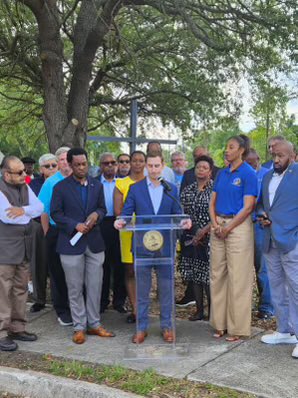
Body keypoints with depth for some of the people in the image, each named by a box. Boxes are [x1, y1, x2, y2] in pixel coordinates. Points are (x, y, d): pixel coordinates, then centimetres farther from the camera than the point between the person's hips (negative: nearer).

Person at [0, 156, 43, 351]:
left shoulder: (24, 187, 10)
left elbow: (40, 207, 2)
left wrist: (23, 210, -19)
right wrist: (29, 214, -7)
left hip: (24, 246, 8)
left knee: (21, 289, 13)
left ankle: (17, 328, 23)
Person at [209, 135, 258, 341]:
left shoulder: (249, 174, -7)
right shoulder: (222, 173, 13)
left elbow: (248, 207, -12)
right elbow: (213, 202, 13)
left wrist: (227, 229, -12)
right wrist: (215, 224, -3)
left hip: (238, 226, -7)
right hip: (219, 226, 7)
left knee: (238, 277, -3)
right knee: (217, 274, 8)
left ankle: (238, 327, 7)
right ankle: (220, 323, 19)